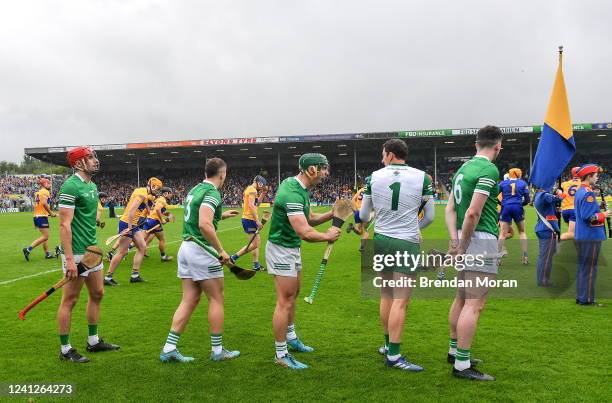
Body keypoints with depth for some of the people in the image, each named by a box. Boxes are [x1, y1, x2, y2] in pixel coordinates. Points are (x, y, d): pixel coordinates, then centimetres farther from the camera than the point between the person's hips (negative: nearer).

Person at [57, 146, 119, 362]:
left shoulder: (92, 186, 12)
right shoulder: (71, 186, -16)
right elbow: (64, 224, -20)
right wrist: (69, 259, -24)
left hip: (92, 250, 10)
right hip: (77, 253, -9)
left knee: (97, 293, 16)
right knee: (70, 300, 1)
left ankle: (93, 341, 29)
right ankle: (65, 350, 13)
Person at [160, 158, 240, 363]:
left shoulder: (195, 189, 14)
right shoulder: (212, 193, -14)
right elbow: (205, 225, -27)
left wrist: (221, 215, 30)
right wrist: (221, 250, -21)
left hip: (186, 247, 9)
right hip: (201, 250, -8)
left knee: (189, 300, 11)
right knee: (216, 300, 4)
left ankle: (169, 348, 10)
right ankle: (218, 350, 13)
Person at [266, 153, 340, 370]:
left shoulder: (301, 189, 5)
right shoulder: (292, 193, -28)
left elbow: (309, 218, 13)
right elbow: (305, 232, -34)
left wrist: (332, 214, -2)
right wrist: (328, 236, -17)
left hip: (292, 248, 11)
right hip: (281, 249, -11)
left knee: (293, 294, 22)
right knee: (285, 301, -4)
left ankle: (290, 337, 40)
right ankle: (281, 354, 7)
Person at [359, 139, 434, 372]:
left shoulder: (374, 177, 1)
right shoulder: (422, 177, -3)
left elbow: (364, 215, 10)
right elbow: (429, 216, 3)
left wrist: (364, 223, 33)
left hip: (381, 240, 3)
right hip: (407, 243, -3)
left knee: (386, 296, 15)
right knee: (400, 301, -3)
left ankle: (388, 344, 28)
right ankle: (393, 356, 0)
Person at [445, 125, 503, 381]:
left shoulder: (464, 167, 14)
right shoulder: (489, 170, -13)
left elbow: (450, 209, 10)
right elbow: (473, 212, -21)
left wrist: (455, 241, 1)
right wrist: (463, 245, -12)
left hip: (465, 238, 9)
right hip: (481, 239, -9)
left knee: (462, 298, 18)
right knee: (475, 304, -5)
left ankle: (454, 351, 30)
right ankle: (462, 365, 0)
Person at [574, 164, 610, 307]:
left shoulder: (579, 191, 12)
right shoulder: (588, 193, -18)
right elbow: (588, 217, -23)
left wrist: (600, 213, 14)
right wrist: (603, 215, -10)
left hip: (581, 236, 10)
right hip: (591, 237, -10)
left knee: (582, 267, 14)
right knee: (589, 268, -3)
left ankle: (580, 297, 21)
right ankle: (587, 299, 3)